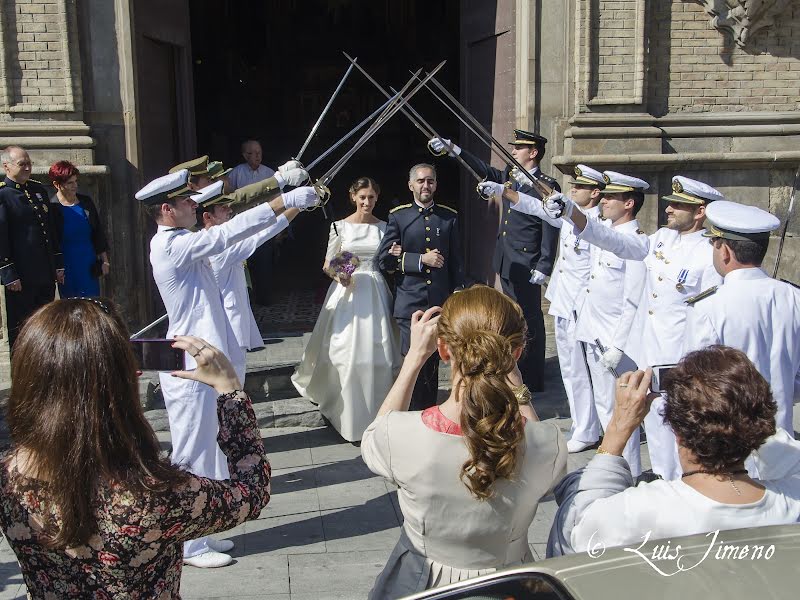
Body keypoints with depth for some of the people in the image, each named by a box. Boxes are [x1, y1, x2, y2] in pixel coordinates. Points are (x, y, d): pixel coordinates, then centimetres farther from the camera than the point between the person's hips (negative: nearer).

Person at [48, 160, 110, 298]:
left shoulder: (86, 202, 5)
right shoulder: (52, 208, -8)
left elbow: (98, 233, 11)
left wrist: (105, 261, 10)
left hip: (90, 266, 4)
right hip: (67, 270, -4)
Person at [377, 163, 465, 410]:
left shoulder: (449, 216, 7)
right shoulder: (398, 216, 0)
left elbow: (456, 260, 10)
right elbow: (385, 259, -7)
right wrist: (421, 259, -14)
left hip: (441, 303, 3)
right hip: (410, 303, -2)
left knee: (433, 361, 13)